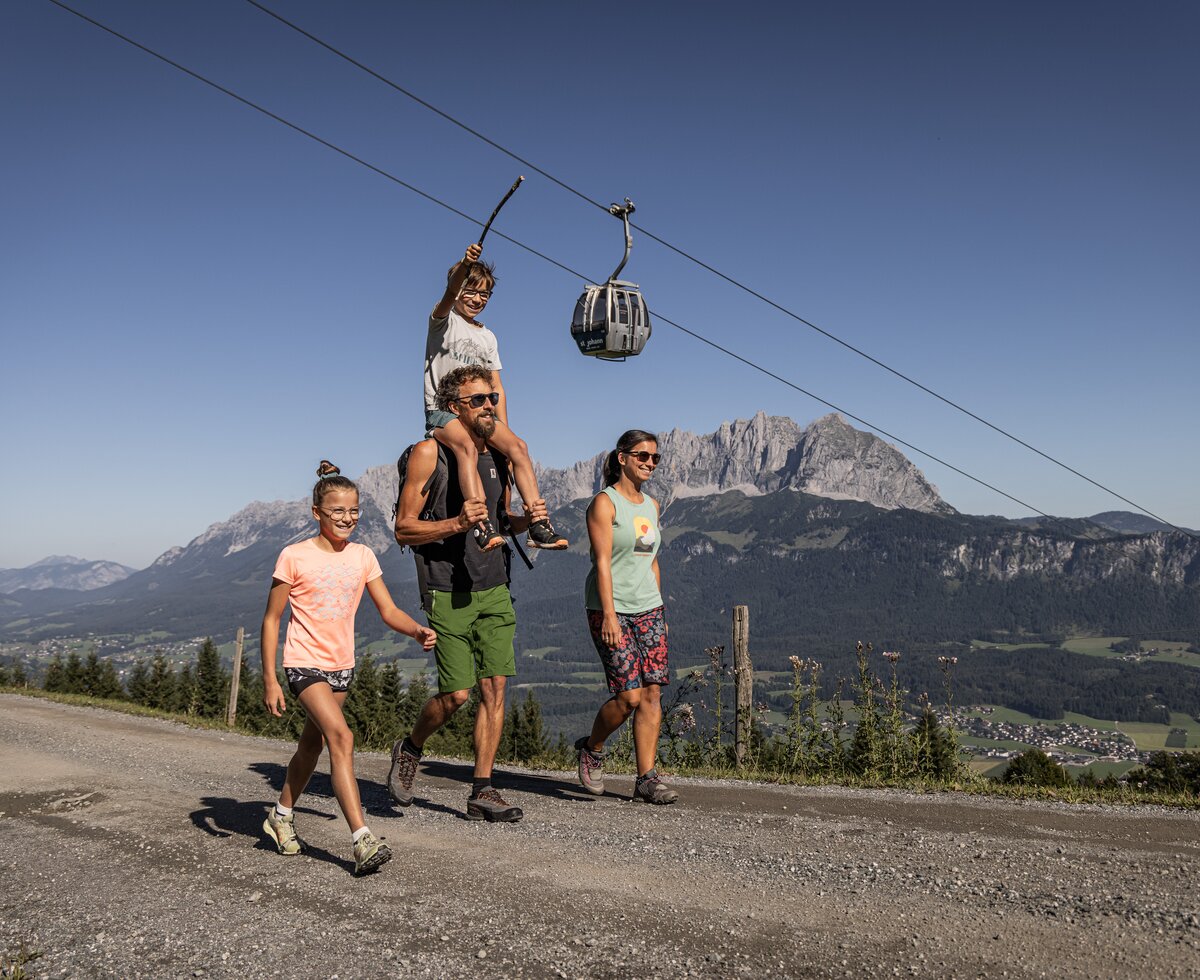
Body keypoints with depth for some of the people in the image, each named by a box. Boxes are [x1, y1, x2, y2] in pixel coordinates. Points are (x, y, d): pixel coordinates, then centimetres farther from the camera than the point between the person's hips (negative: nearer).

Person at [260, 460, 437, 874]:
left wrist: (417, 631, -21)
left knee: (312, 745, 18)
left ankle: (281, 816, 41)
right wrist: (269, 679, -9)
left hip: (341, 665, 6)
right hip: (305, 664, -5)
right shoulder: (295, 557, -11)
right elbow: (271, 619, -6)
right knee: (341, 737, -21)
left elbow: (389, 611, 0)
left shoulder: (362, 556, 1)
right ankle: (362, 840, -23)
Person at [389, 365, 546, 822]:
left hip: (494, 588, 5)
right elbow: (404, 529, -8)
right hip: (448, 592, -5)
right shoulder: (428, 453, -7)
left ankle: (482, 791, 12)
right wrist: (456, 524, -23)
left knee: (494, 689, 2)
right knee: (456, 693, -5)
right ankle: (409, 748, 25)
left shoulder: (500, 456, 11)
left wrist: (526, 520, 0)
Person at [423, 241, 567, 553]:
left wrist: (504, 430, 2)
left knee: (517, 445, -21)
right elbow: (450, 294, -20)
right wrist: (464, 265, -42)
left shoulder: (487, 337, 18)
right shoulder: (444, 319, 4)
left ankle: (538, 525, -24)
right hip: (442, 410, -5)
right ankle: (482, 526, -46)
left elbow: (496, 388, 15)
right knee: (467, 446, -36)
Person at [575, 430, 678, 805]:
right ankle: (591, 749, 18)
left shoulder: (651, 505, 15)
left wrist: (658, 612, 18)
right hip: (611, 609, -6)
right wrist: (609, 614, -20)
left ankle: (647, 779, 7)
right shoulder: (604, 502, -6)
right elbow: (602, 562, -13)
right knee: (629, 695, -10)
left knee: (653, 693, 0)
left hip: (648, 609, 6)